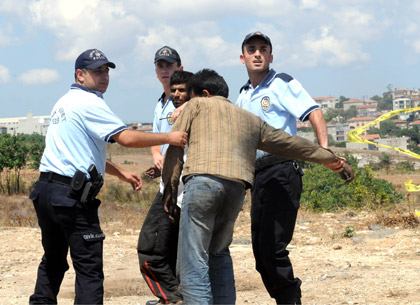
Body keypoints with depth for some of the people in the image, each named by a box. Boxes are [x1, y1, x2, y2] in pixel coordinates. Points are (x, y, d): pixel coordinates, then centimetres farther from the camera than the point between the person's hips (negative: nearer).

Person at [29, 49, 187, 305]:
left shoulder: (65, 102, 20)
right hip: (71, 195, -9)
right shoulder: (88, 102, -10)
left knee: (53, 261, 20)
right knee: (89, 267, -7)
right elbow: (127, 138, -20)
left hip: (45, 189, 9)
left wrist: (121, 173, 24)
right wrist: (169, 138, -10)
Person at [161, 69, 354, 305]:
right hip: (237, 188, 5)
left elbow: (175, 145, 12)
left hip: (202, 180, -5)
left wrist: (170, 186, 14)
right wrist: (330, 158, 43)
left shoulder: (197, 105, 21)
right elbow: (289, 143, 35)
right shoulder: (251, 120, 32)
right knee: (218, 253, 22)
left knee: (193, 261, -7)